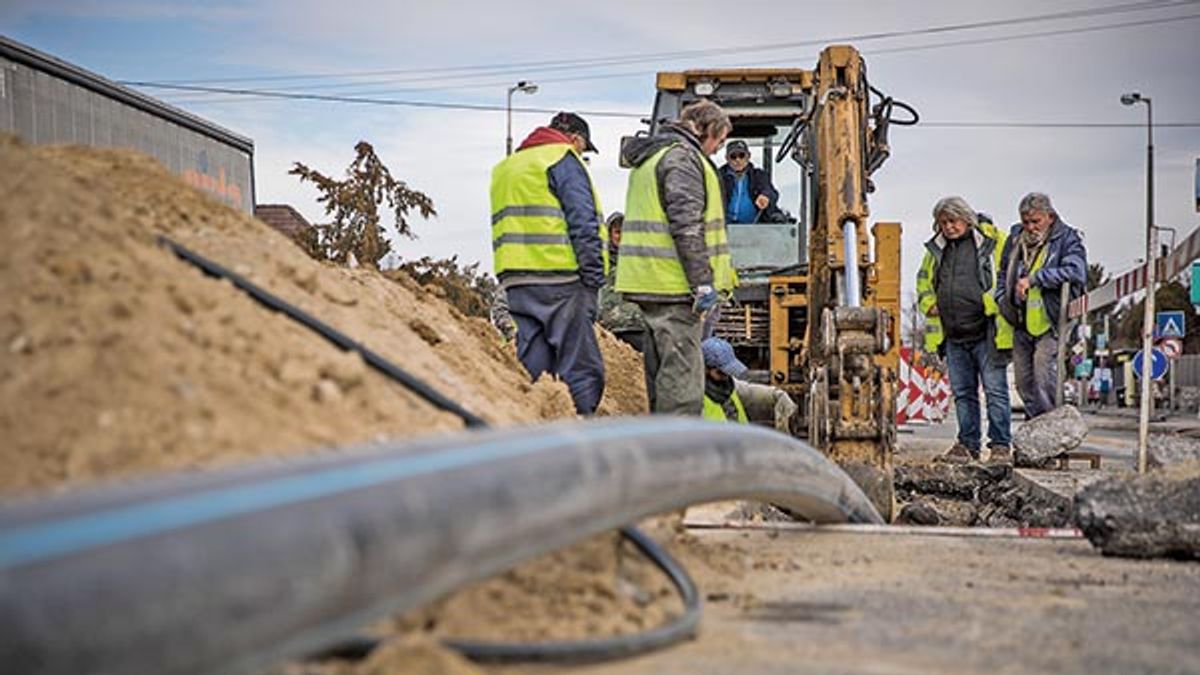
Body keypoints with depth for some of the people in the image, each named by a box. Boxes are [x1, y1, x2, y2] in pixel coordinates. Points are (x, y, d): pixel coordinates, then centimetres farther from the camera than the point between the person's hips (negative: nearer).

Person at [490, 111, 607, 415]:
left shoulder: (506, 167, 25)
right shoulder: (563, 159, -1)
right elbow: (583, 224, -11)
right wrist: (594, 276, -11)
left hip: (515, 279, 8)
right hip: (559, 277, -8)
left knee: (532, 368, 9)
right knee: (580, 367, -7)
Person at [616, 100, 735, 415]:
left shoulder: (651, 156, 22)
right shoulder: (682, 158, -11)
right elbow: (687, 226, -19)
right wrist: (703, 282, -19)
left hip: (650, 280, 10)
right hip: (674, 283, -10)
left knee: (662, 366, 15)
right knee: (682, 369, -10)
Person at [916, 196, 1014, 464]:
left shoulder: (993, 241, -3)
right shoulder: (937, 249, 13)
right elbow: (923, 280, 28)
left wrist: (1001, 305, -9)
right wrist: (928, 303, 12)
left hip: (986, 334, -5)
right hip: (953, 336, 6)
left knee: (995, 390, -4)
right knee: (963, 392, 11)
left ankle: (1001, 445, 1)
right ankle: (968, 443, 18)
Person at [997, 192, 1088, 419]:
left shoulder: (1067, 239, -5)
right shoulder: (1015, 238, 11)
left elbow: (1076, 272, -22)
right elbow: (1002, 271, 27)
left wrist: (1034, 279, -22)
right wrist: (1003, 299, 11)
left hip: (1050, 325, -6)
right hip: (1021, 325, 6)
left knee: (1044, 381, -16)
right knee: (1024, 383, 11)